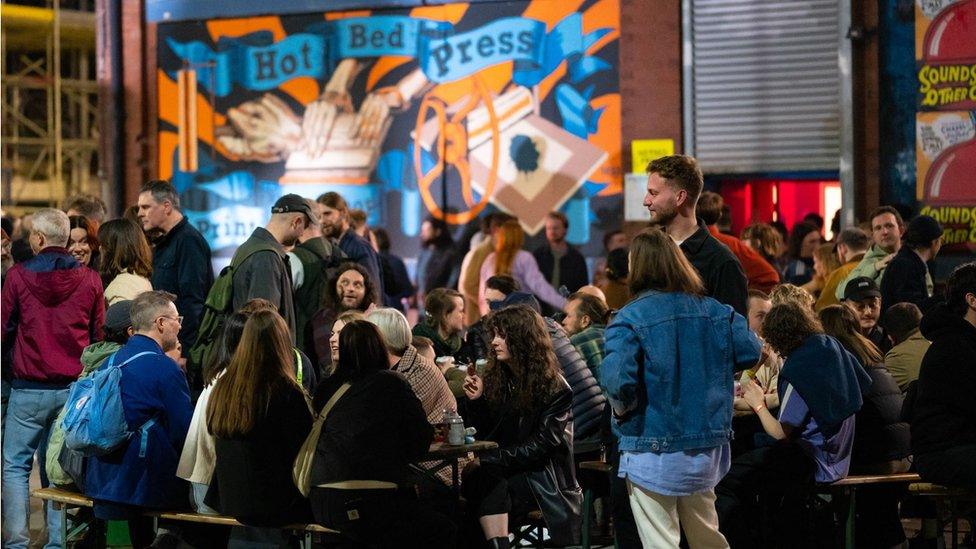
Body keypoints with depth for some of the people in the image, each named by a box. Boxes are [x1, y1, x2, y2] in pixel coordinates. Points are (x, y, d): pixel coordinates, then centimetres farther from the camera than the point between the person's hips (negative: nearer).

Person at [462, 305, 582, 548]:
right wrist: (476, 400, -5)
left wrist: (486, 460, -20)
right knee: (483, 481, -30)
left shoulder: (555, 389, -10)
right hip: (505, 471, 5)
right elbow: (489, 433, 12)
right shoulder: (496, 378, 6)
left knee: (488, 482, -32)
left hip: (544, 476, -5)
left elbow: (540, 446, -15)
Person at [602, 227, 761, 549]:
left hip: (653, 454, -5)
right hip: (707, 447, 5)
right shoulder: (714, 311, 0)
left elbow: (617, 380, -27)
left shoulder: (631, 318, -16)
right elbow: (751, 352, 3)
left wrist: (622, 412, -6)